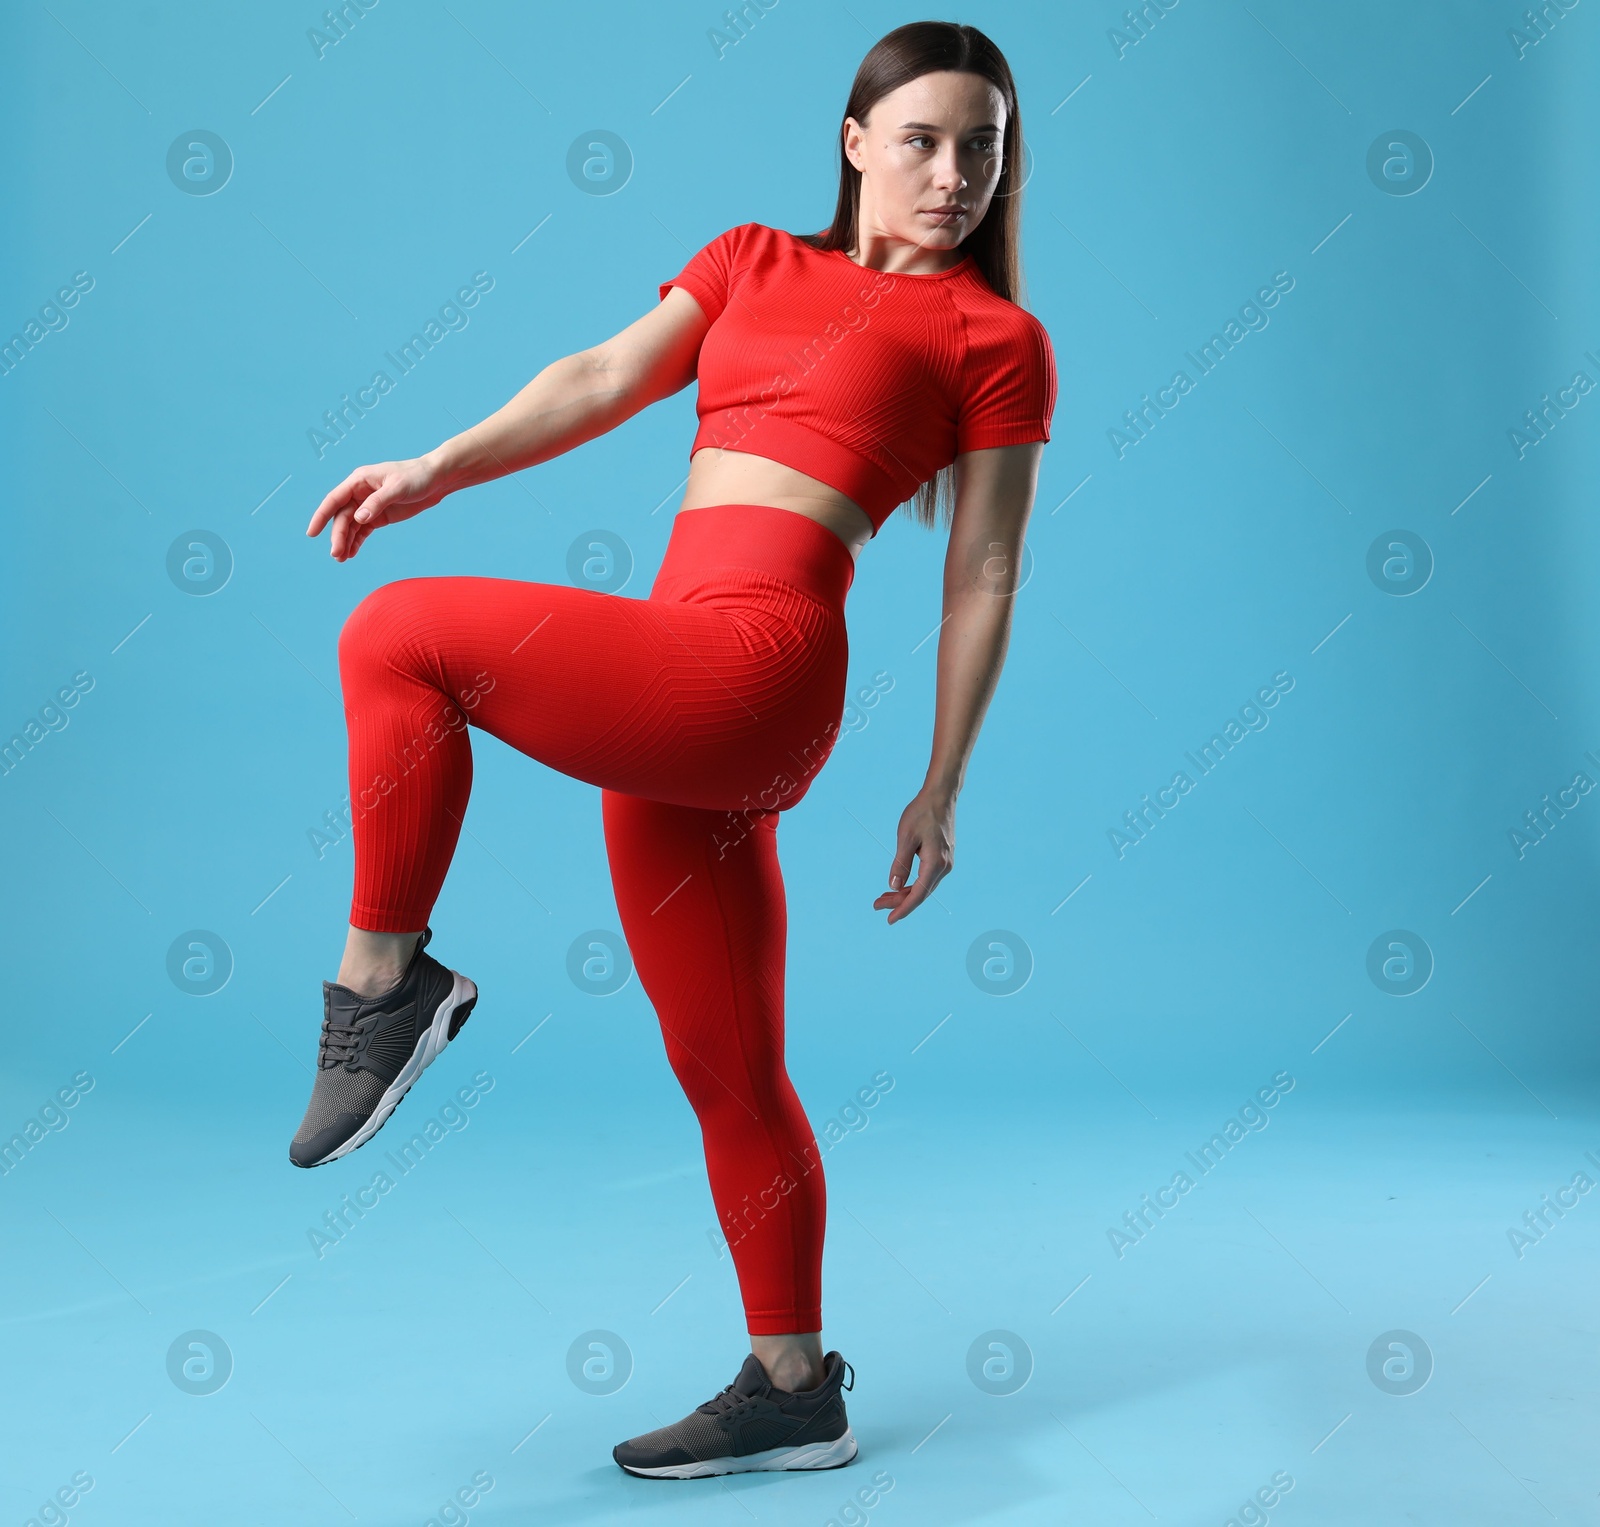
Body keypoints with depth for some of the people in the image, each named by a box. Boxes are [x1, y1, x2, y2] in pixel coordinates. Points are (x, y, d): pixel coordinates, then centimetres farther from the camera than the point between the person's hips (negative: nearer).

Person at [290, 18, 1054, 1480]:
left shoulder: (995, 334, 8)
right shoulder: (752, 261, 22)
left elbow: (982, 579, 4)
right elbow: (607, 378, 10)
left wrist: (941, 792, 1)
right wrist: (436, 468, -5)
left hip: (756, 661, -6)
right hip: (678, 709, 6)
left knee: (400, 633, -13)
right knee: (729, 1076, 11)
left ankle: (382, 976, 0)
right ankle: (795, 1390, 24)